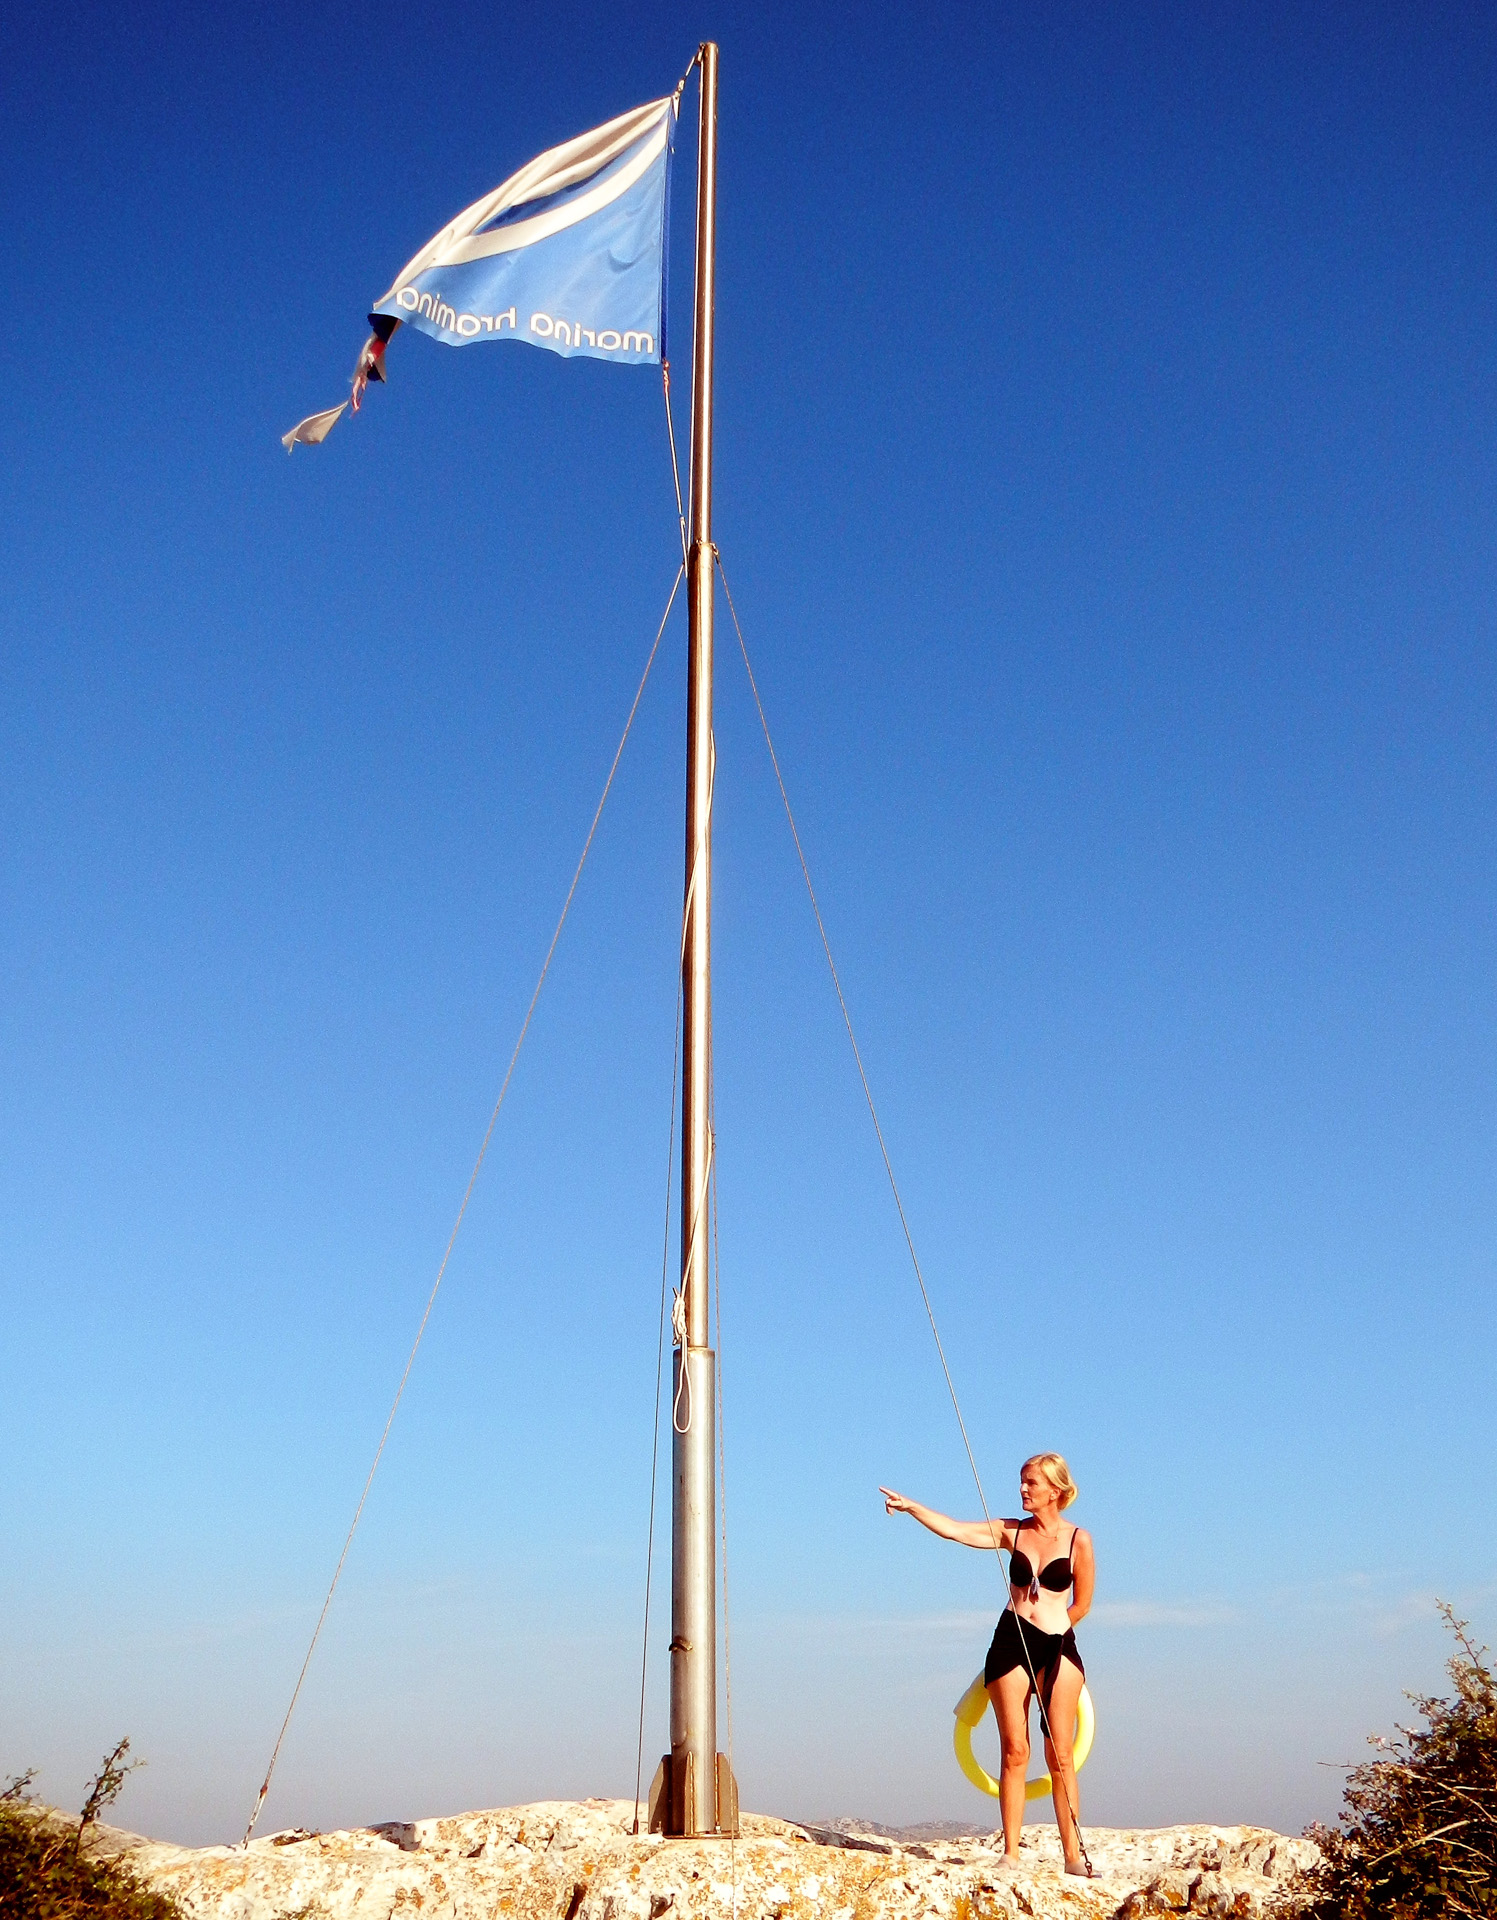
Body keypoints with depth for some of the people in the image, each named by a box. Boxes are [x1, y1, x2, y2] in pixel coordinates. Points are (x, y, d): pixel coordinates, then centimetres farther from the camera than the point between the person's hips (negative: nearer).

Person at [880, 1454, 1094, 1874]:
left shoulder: (1078, 1540, 0)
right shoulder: (1010, 1532, 6)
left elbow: (1081, 1605, 6)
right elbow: (952, 1529, -4)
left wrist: (1047, 1630, 11)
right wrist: (909, 1505, -14)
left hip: (1058, 1647, -2)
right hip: (1010, 1644, 2)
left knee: (1060, 1755, 0)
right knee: (1015, 1752, 1)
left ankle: (1073, 1853, 6)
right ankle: (1010, 1852, 4)